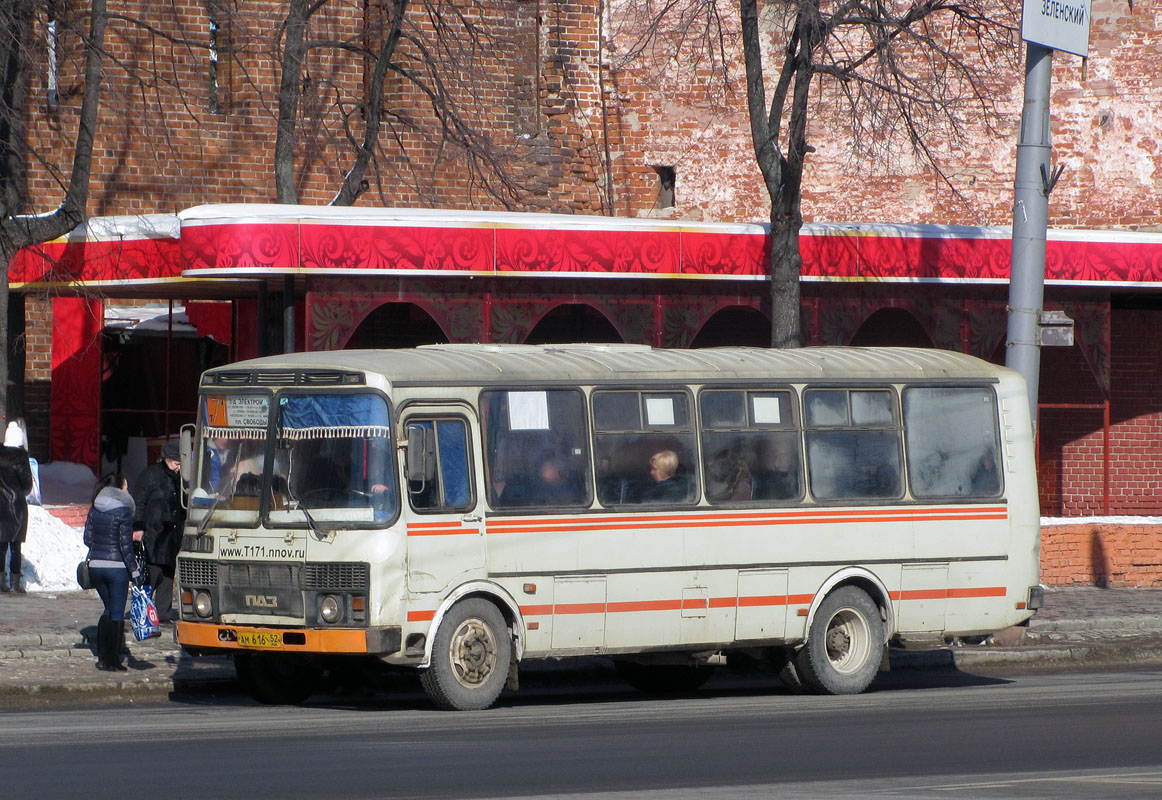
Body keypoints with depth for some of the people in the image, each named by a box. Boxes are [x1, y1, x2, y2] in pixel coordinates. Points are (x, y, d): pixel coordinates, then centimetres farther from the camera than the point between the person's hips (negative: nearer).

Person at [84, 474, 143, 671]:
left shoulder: (94, 509, 6)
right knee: (117, 613, 4)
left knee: (108, 609, 20)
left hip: (96, 565, 6)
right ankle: (113, 661, 5)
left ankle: (102, 658, 17)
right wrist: (135, 571, -9)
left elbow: (88, 538, 10)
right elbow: (125, 544, -14)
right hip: (117, 566, -6)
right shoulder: (123, 510, -12)